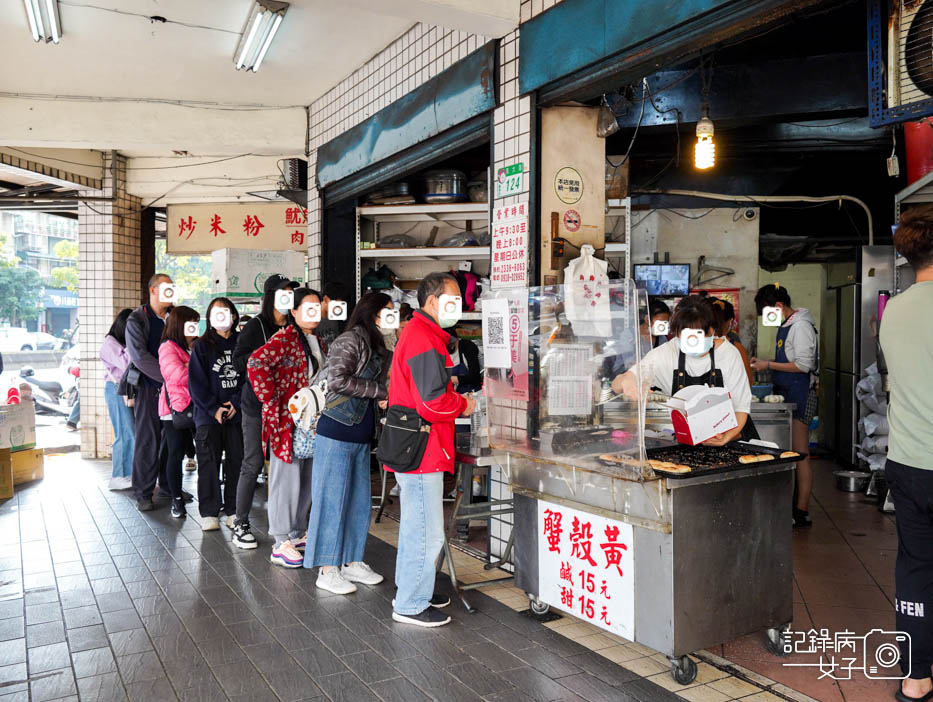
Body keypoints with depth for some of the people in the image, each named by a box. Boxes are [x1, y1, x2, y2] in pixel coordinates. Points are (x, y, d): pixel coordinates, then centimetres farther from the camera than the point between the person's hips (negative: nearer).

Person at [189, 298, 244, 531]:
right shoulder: (202, 346, 3)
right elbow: (196, 382, -2)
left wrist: (236, 402, -8)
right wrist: (214, 408, -10)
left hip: (236, 413, 2)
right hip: (208, 415, -1)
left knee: (236, 462, 5)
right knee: (209, 463, 1)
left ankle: (233, 510, 14)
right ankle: (209, 512, 10)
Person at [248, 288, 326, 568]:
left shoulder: (319, 342, 13)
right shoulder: (285, 338, -13)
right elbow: (256, 363, -28)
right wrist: (272, 401, -23)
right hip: (287, 420, -8)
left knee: (306, 481, 15)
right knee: (287, 479, -3)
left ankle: (297, 534, 29)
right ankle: (281, 544, 6)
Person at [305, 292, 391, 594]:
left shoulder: (378, 347, 16)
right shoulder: (350, 340, -10)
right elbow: (338, 380, -21)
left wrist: (384, 395, 0)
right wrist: (380, 391, -16)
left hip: (361, 437, 9)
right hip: (337, 433, -9)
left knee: (360, 501, 12)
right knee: (332, 499, -1)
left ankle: (352, 562, 24)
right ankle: (327, 570, 9)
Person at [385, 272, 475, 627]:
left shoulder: (418, 333, 16)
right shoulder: (425, 340, -19)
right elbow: (433, 403, -25)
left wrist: (453, 394, 8)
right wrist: (464, 405, -8)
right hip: (422, 450, -12)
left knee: (415, 525, 22)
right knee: (428, 532, -2)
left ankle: (410, 589, 36)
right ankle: (411, 606, 11)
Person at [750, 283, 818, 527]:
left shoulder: (800, 326, -13)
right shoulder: (786, 325, 16)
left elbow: (804, 365, -18)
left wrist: (769, 365, -15)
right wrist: (765, 364, 10)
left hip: (799, 395, -10)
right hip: (787, 394, 10)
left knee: (800, 454, -5)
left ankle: (802, 512, 0)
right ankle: (793, 505, 19)